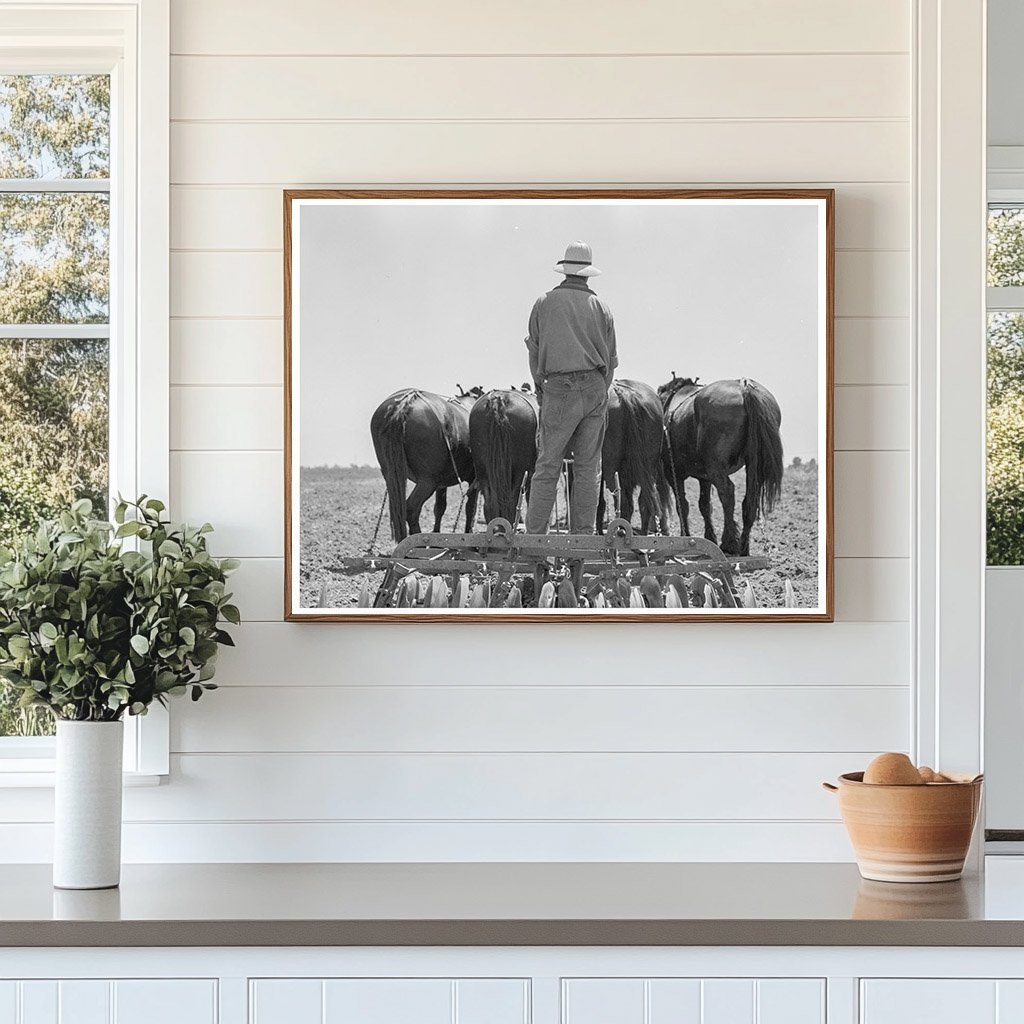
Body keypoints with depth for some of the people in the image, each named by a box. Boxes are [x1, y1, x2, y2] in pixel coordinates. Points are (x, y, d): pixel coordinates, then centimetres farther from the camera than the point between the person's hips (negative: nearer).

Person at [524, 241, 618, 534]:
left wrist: (540, 389, 18)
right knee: (588, 466, 7)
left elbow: (534, 353, 7)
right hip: (595, 389, 2)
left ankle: (534, 534, -1)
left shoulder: (544, 304, 3)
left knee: (547, 465, 0)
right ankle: (583, 534, 8)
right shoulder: (601, 308, 8)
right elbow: (610, 359, 11)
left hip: (559, 390, -2)